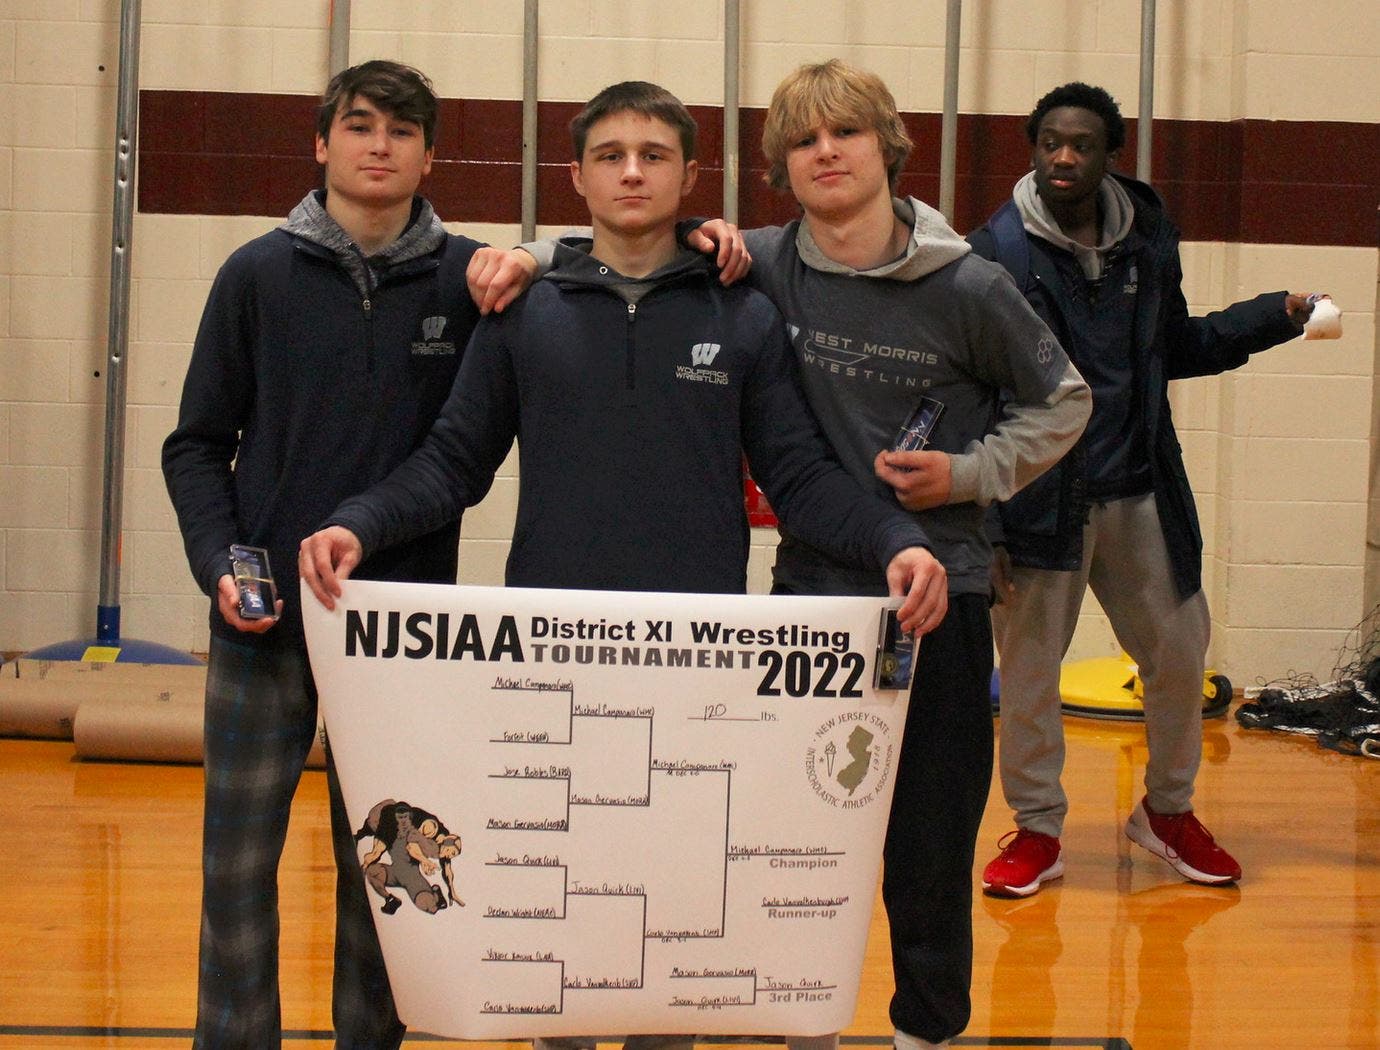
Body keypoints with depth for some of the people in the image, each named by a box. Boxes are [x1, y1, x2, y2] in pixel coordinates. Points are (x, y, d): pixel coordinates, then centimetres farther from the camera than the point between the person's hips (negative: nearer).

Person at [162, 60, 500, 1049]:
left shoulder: (468, 277, 2)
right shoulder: (260, 274, 2)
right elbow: (198, 442, 6)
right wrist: (218, 561, -9)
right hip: (265, 625, 0)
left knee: (378, 869, 9)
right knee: (239, 864, 4)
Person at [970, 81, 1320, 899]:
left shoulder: (1150, 239, 6)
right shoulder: (997, 251, -8)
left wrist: (1275, 316, 6)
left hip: (1141, 493, 4)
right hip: (1041, 495, -4)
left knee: (1179, 653, 12)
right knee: (1029, 667, 4)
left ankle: (1170, 809, 33)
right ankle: (1038, 828, 21)